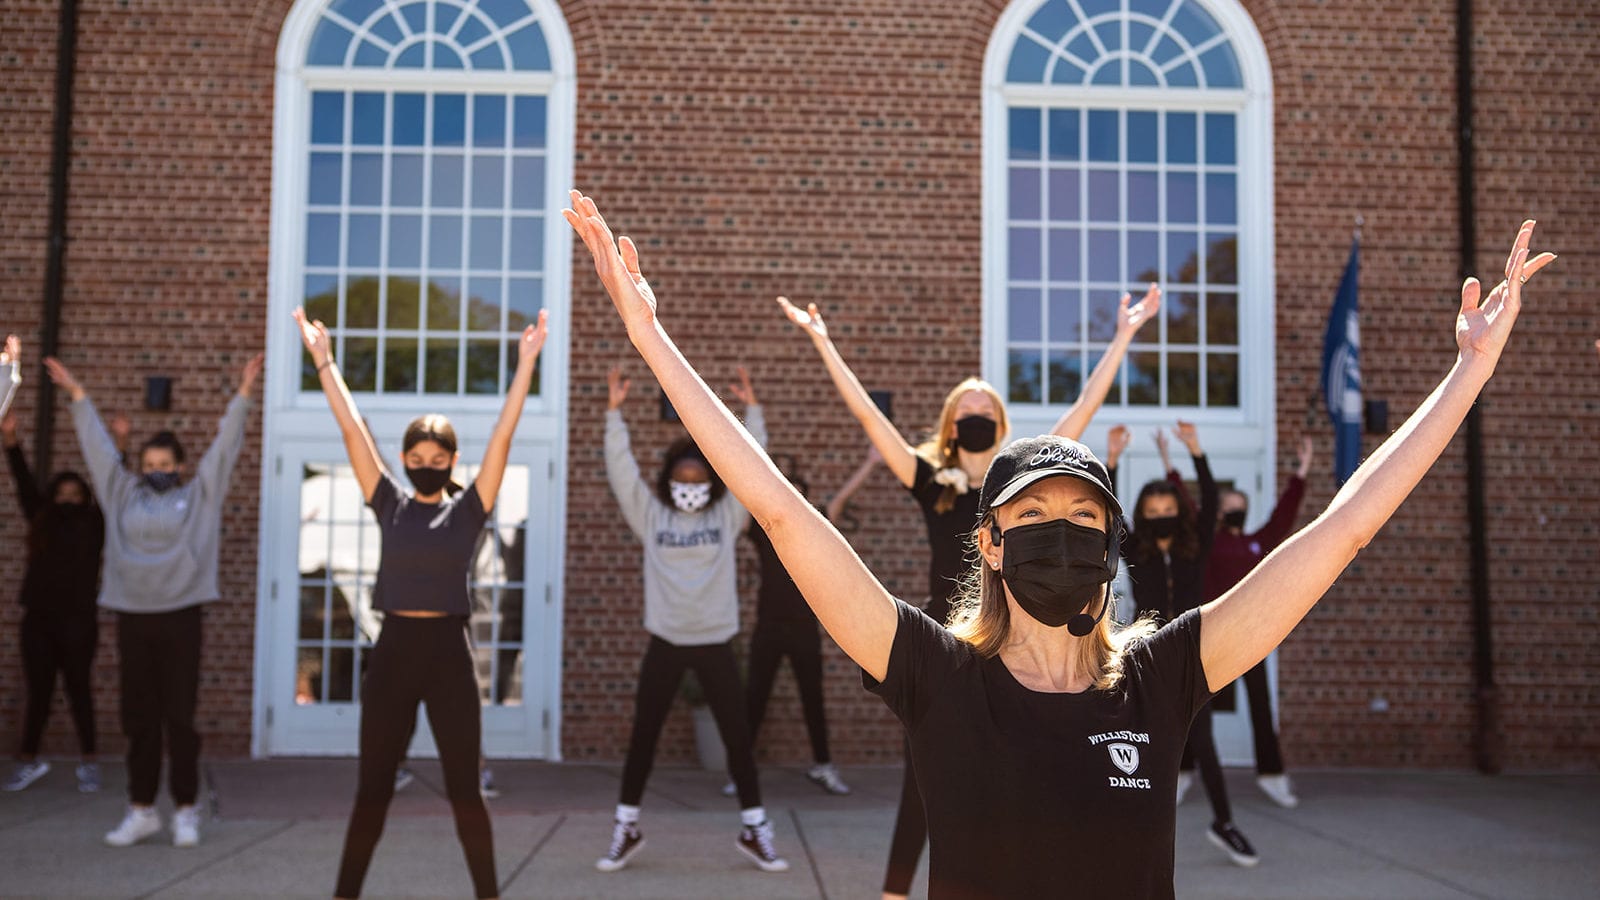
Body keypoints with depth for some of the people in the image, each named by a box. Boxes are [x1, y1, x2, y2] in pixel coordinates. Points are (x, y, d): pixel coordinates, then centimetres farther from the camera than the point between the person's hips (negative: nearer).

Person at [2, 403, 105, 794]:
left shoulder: (93, 526, 2)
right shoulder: (42, 525, 8)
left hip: (78, 623, -3)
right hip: (38, 621, 3)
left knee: (79, 690, 3)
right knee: (38, 693, 9)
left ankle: (88, 763, 10)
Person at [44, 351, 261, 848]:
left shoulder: (199, 495, 5)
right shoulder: (124, 495, 12)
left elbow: (224, 446, 3)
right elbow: (99, 446, 18)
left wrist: (243, 394, -1)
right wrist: (78, 395, 21)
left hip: (179, 618, -3)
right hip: (132, 618, 3)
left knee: (179, 719, 1)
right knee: (138, 720, 8)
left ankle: (186, 811, 9)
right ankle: (141, 811, 16)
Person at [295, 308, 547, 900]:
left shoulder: (468, 509, 0)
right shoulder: (389, 504, 5)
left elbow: (503, 436, -8)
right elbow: (352, 430, 2)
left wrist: (526, 363, -14)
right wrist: (323, 360, 1)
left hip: (448, 651, -2)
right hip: (393, 649, 2)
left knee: (463, 790, 5)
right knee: (372, 789, 9)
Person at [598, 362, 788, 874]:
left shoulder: (728, 515, 3)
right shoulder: (650, 515, 2)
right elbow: (620, 469, -2)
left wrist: (752, 408, -5)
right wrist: (614, 411, -6)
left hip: (715, 644, 0)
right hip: (665, 644, 0)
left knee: (738, 738, 4)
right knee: (643, 739, 6)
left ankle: (754, 832, 16)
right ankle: (626, 830, 20)